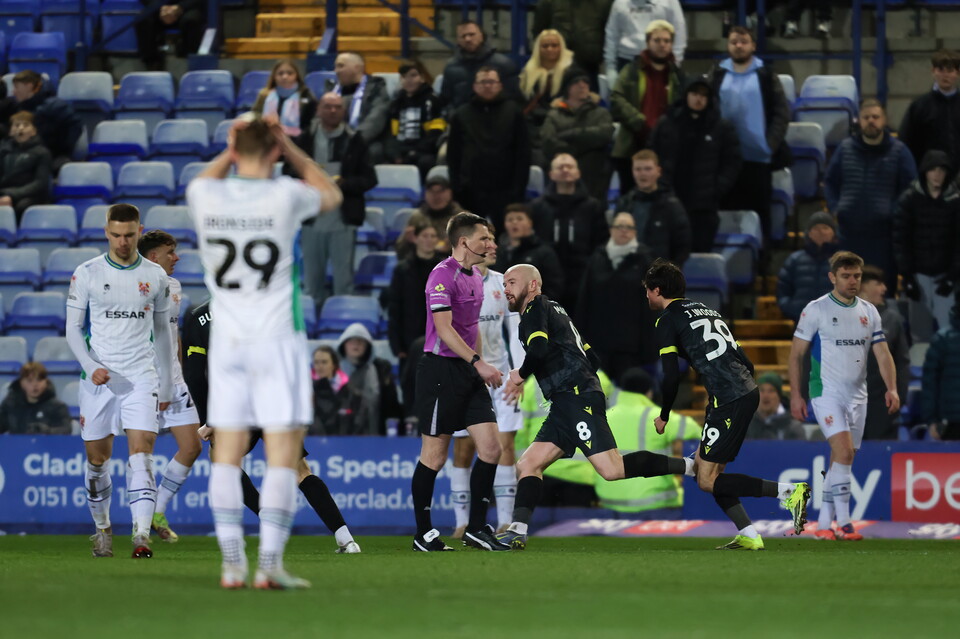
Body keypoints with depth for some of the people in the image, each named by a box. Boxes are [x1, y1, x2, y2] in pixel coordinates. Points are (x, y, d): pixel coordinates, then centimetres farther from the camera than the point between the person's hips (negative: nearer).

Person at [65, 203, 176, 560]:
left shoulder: (155, 276, 6)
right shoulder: (87, 273, 1)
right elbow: (73, 328, 3)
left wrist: (167, 383, 15)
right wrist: (90, 366, -13)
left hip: (141, 377, 0)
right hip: (99, 378, 0)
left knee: (141, 453, -14)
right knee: (97, 457, 6)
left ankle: (142, 536, -21)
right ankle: (102, 528, 26)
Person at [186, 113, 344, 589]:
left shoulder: (205, 196, -2)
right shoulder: (285, 195, -9)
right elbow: (332, 196, 14)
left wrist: (232, 149, 20)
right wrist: (289, 148, 14)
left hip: (227, 339, 3)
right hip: (277, 337, -3)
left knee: (227, 453, 6)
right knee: (283, 454, -2)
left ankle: (232, 563, 3)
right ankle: (269, 563, -10)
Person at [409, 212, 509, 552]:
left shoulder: (476, 277, 15)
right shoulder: (443, 275, -13)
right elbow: (444, 329, -21)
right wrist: (478, 362, -25)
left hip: (468, 372, 8)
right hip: (440, 369, -8)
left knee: (491, 447, 0)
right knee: (434, 456, -3)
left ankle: (477, 528, 8)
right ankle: (423, 534, 7)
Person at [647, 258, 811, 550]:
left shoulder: (667, 321, 0)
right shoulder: (707, 310, 24)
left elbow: (672, 377, -7)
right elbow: (746, 362, 22)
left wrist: (664, 417, 8)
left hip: (729, 400, -9)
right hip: (748, 391, 9)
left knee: (707, 480, -5)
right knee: (702, 465, 16)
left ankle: (788, 492, -15)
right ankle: (748, 536, 8)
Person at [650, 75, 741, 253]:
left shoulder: (723, 128, 4)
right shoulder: (666, 124, 6)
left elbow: (732, 163, 6)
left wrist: (717, 189, -4)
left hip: (704, 206, -1)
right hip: (669, 203, 1)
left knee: (701, 251, -1)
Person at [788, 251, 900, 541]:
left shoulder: (868, 311, 9)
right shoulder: (816, 310, -5)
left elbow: (883, 353, 6)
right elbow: (796, 354, -2)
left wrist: (891, 388, -9)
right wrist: (795, 394, -7)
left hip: (857, 395, 5)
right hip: (826, 392, -5)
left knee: (841, 461, 6)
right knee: (844, 450, -21)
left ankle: (823, 524, 13)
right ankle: (843, 522, -21)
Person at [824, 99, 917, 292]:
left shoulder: (899, 151, 3)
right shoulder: (846, 148, 11)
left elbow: (910, 188, 3)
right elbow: (829, 182, 18)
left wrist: (896, 212, -9)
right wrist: (835, 208, 4)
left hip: (883, 231, -3)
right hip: (850, 231, 3)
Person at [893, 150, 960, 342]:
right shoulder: (909, 199, -1)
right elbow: (900, 239, 0)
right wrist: (906, 276, -4)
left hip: (944, 274, 0)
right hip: (918, 273, 0)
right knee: (920, 332, 2)